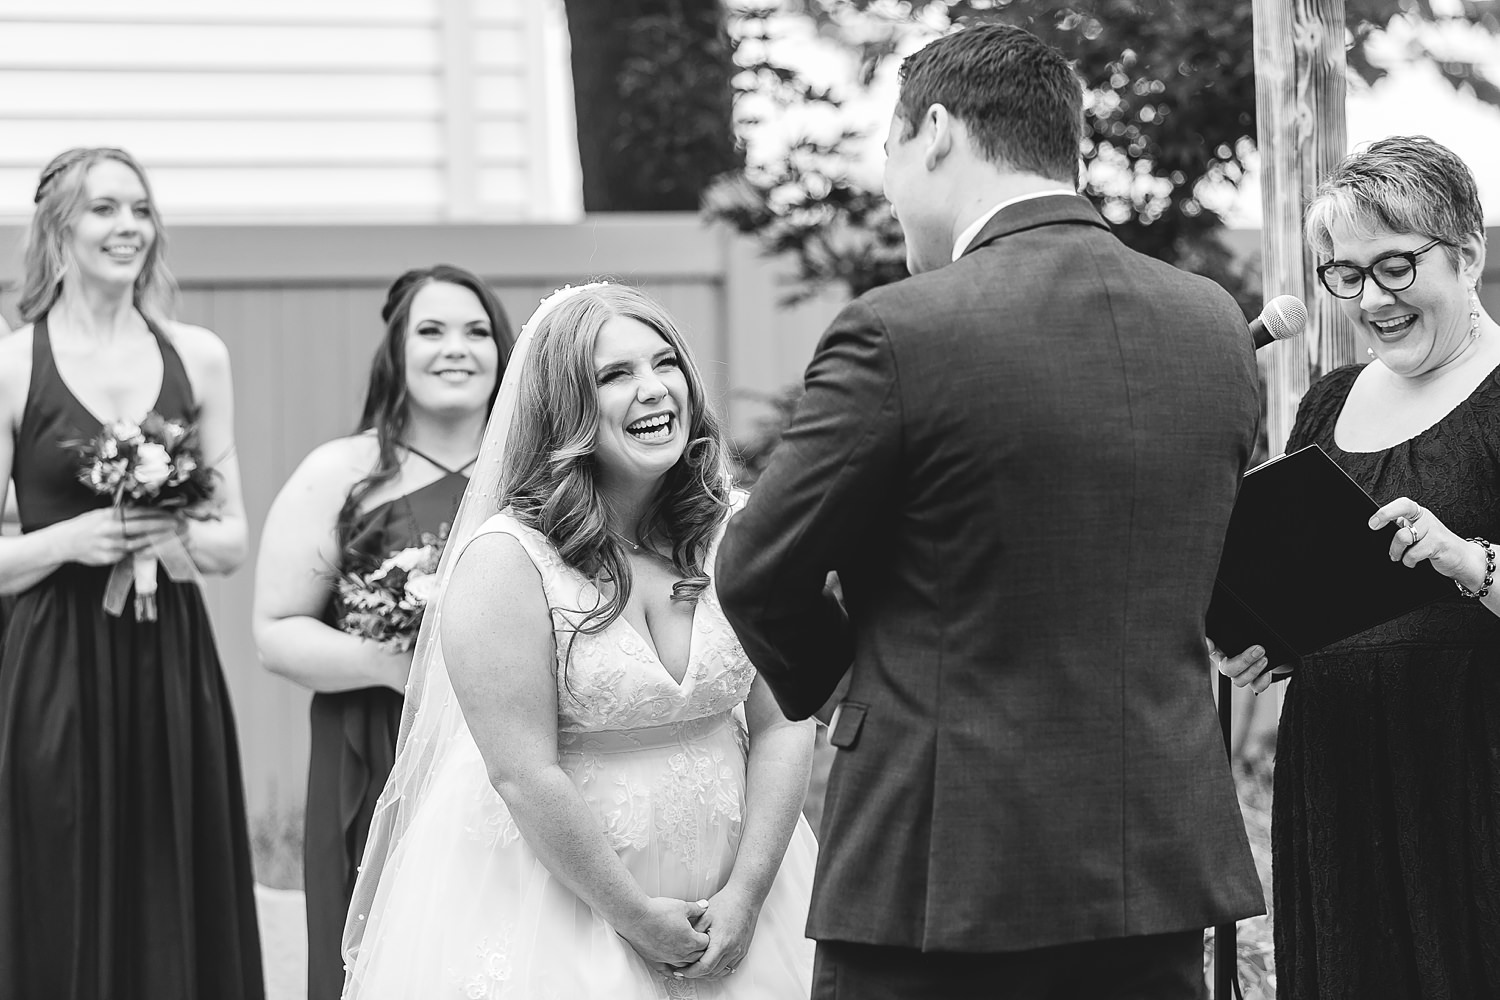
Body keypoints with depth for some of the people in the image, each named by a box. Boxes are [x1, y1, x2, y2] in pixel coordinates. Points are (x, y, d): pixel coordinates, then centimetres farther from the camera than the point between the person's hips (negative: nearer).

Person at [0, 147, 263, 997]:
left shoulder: (198, 358, 8)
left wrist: (181, 536, -9)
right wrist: (74, 539, -17)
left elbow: (235, 542, 12)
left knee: (184, 918, 3)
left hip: (175, 670, 3)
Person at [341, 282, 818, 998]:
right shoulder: (505, 561, -14)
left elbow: (781, 727, 0)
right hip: (556, 902, -4)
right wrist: (636, 917, -15)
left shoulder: (732, 536, 0)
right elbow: (524, 776, -17)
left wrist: (746, 894, -9)